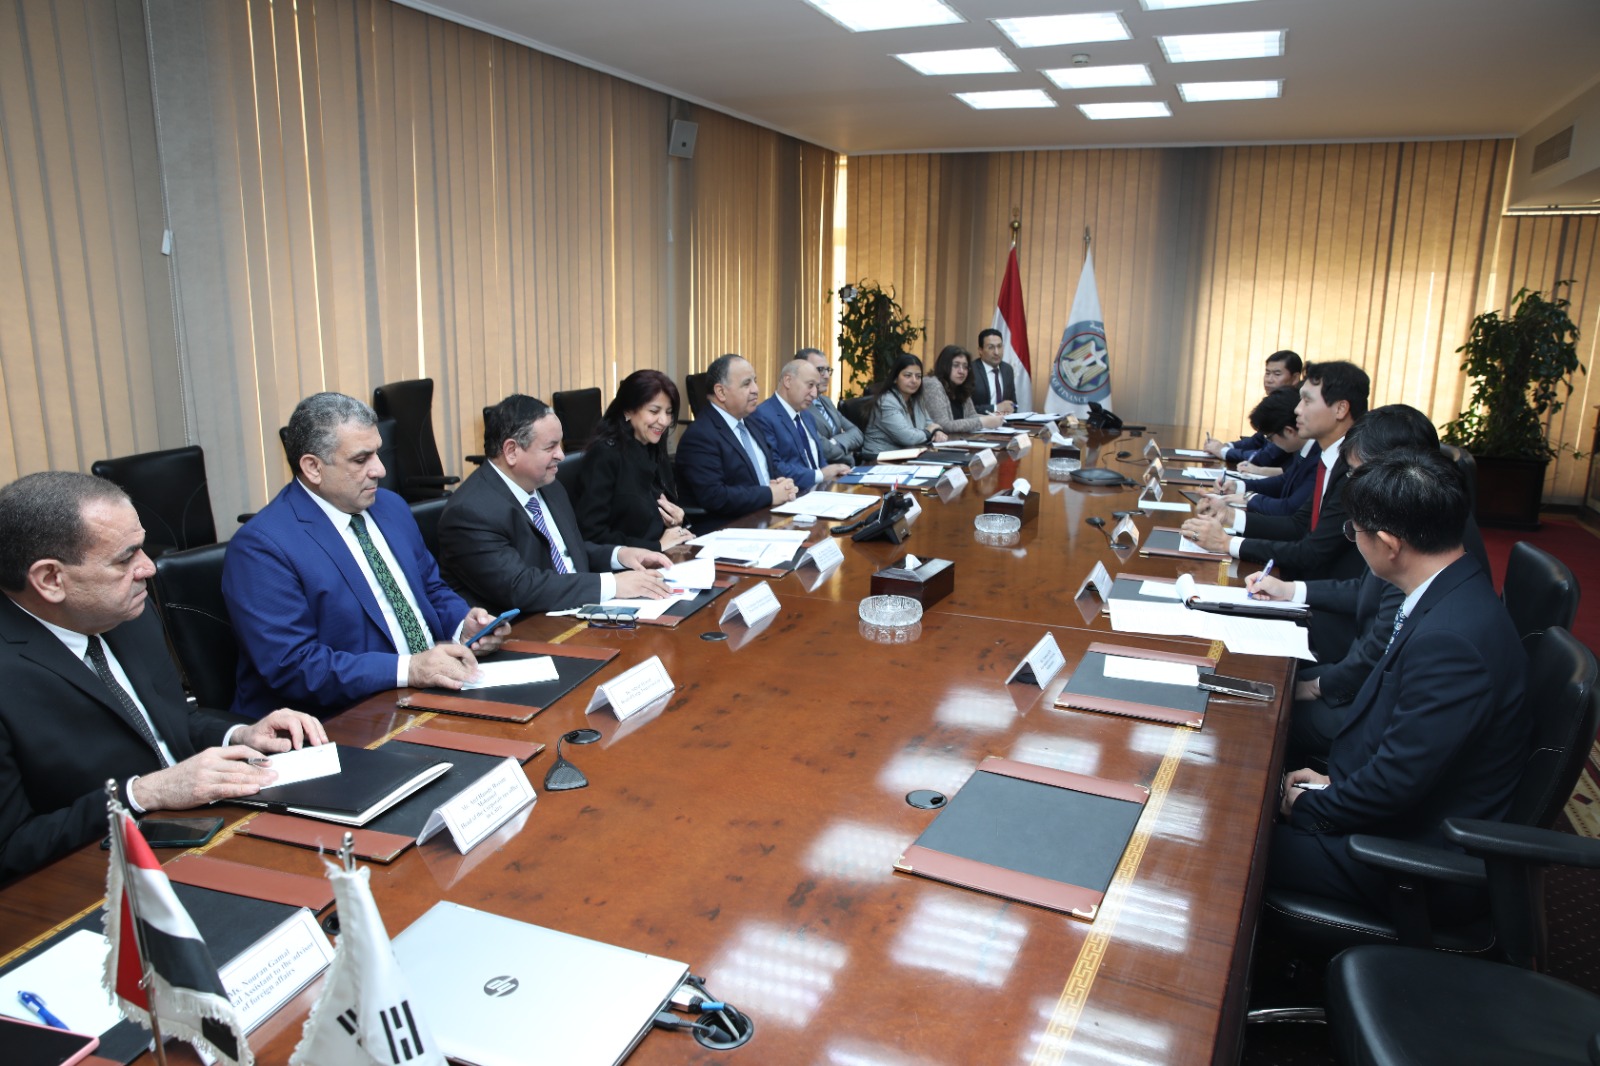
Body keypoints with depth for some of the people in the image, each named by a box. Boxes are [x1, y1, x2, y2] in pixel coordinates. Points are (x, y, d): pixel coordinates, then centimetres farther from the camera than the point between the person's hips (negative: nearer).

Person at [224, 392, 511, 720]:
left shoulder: (391, 506, 11)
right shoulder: (261, 545, -11)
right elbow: (290, 666, -18)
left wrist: (464, 624, 0)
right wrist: (407, 669, -25)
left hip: (432, 694, 8)